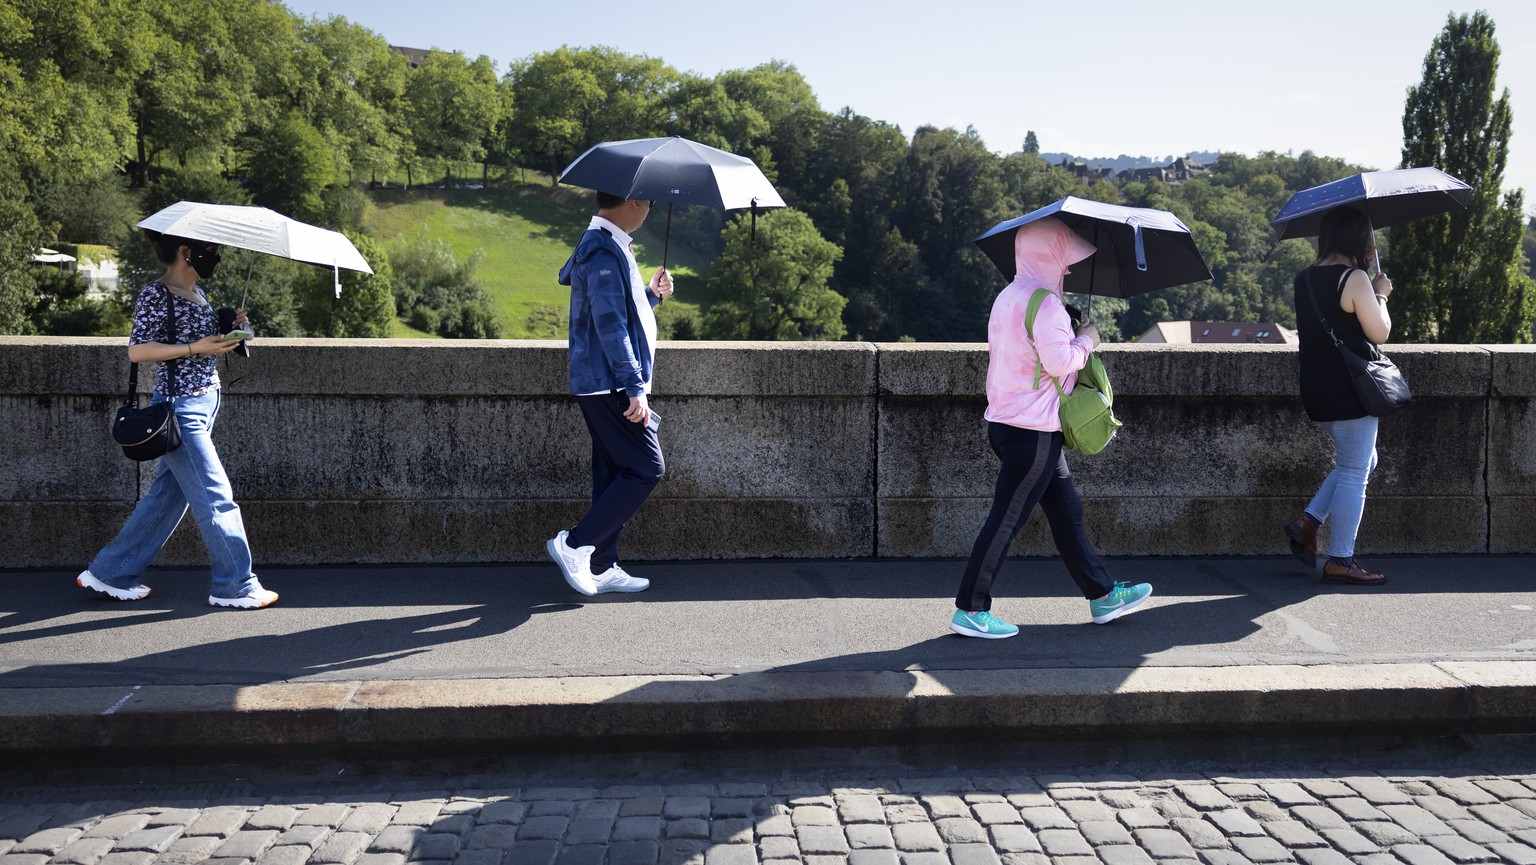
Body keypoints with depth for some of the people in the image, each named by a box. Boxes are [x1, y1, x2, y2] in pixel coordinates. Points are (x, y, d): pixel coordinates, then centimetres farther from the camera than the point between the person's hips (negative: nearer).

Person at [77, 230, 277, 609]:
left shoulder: (197, 293, 14)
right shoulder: (155, 295, -12)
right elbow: (137, 350, -16)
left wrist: (230, 326, 4)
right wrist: (195, 347, -22)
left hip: (204, 404, 9)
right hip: (181, 407, -9)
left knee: (168, 494, 14)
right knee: (215, 496, -5)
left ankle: (111, 573, 26)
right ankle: (236, 587, 4)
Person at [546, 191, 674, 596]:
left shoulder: (610, 247, 18)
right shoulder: (604, 252, -15)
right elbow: (610, 325, -21)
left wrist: (651, 294, 19)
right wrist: (635, 388, -23)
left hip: (601, 385, 10)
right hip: (610, 385, -10)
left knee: (615, 473, 11)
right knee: (646, 469, -8)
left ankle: (602, 567, 16)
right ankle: (574, 544, -5)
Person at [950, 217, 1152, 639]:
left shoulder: (1007, 297, 14)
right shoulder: (1044, 302, -16)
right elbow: (1059, 359, -24)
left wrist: (1075, 337, 15)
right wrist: (1086, 340, -6)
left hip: (1009, 422, 10)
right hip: (1033, 430, -10)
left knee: (1066, 510, 16)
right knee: (1006, 519, -5)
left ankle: (1102, 596, 27)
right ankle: (969, 610, 1)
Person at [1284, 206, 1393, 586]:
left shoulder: (1305, 279, 10)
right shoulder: (1354, 279, -14)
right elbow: (1379, 333, -12)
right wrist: (1380, 295, 3)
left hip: (1317, 390, 8)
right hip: (1350, 390, -8)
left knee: (1359, 463, 22)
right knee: (1354, 474, 0)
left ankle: (1307, 522, 12)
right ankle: (1340, 561, 5)